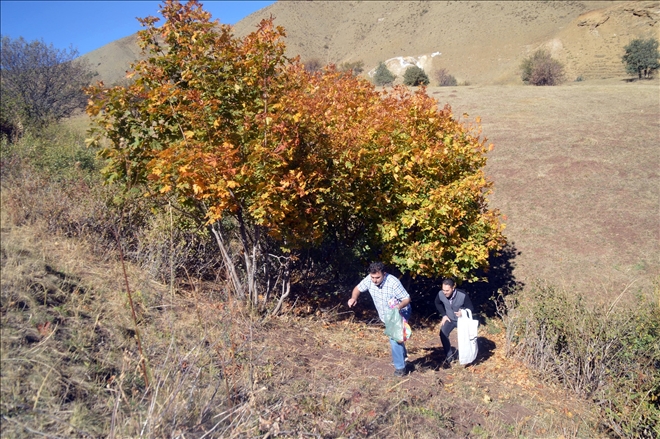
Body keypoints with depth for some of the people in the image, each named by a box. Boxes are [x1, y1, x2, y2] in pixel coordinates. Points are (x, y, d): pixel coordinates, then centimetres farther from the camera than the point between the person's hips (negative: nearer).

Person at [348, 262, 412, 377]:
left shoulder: (393, 282, -35)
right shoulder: (369, 280, -21)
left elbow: (407, 298, -29)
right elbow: (358, 288, -5)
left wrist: (400, 306, -50)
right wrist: (353, 298, -26)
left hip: (400, 313, -7)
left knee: (395, 339, -18)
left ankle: (400, 367, -3)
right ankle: (402, 355, 53)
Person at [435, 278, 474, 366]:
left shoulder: (463, 295, -34)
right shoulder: (440, 294, -23)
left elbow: (471, 309, -20)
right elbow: (437, 303, 2)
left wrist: (463, 312, -41)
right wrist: (444, 315, -4)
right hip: (450, 319, 2)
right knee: (443, 334, -20)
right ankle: (449, 355, -4)